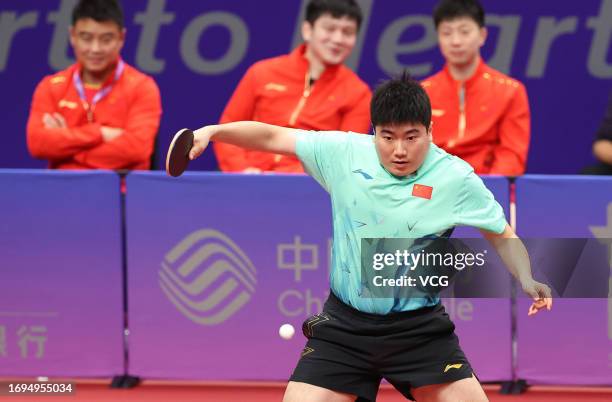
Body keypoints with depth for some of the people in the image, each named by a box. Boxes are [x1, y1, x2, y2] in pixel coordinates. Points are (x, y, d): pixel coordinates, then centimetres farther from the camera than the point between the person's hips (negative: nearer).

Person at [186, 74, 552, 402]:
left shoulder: (456, 178, -9)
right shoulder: (343, 153, -5)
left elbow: (503, 236, 1)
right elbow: (271, 137, 4)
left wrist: (527, 280, -16)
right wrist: (212, 131, -8)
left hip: (419, 329, -1)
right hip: (344, 325, 1)